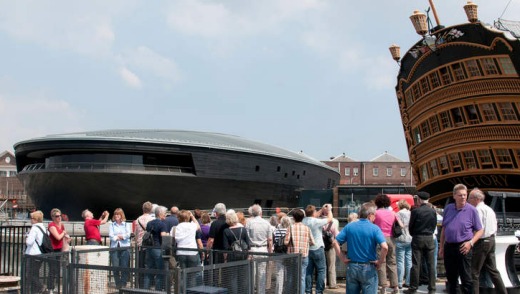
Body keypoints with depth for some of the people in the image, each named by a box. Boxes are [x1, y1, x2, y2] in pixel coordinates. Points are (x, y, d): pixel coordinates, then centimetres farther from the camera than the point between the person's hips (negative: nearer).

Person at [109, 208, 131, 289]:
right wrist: (117, 237, -9)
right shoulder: (112, 225, 11)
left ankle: (123, 284, 7)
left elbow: (128, 234, -3)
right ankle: (118, 284, 11)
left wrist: (122, 236, -12)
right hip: (114, 247, 1)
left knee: (124, 266, -3)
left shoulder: (125, 224, 9)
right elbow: (110, 235, -1)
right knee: (115, 267, -2)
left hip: (124, 247, -1)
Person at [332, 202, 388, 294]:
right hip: (368, 269, -3)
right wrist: (380, 262, -9)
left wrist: (343, 258, 3)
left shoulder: (349, 226, 2)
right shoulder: (374, 228, -9)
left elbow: (335, 243, -1)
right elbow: (385, 247, -22)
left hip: (352, 267, 4)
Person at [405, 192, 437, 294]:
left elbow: (411, 226, -2)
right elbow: (434, 225, 6)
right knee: (431, 264, 6)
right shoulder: (433, 211, -1)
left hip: (417, 239, -2)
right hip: (430, 239, 2)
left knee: (416, 264, 2)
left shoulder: (415, 211, -9)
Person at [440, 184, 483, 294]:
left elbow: (480, 230, -1)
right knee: (451, 278, 14)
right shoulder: (448, 208, 8)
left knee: (466, 279, -3)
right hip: (449, 247, 5)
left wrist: (471, 242, -17)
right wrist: (441, 247, 13)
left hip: (463, 247, -5)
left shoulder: (471, 210, -4)